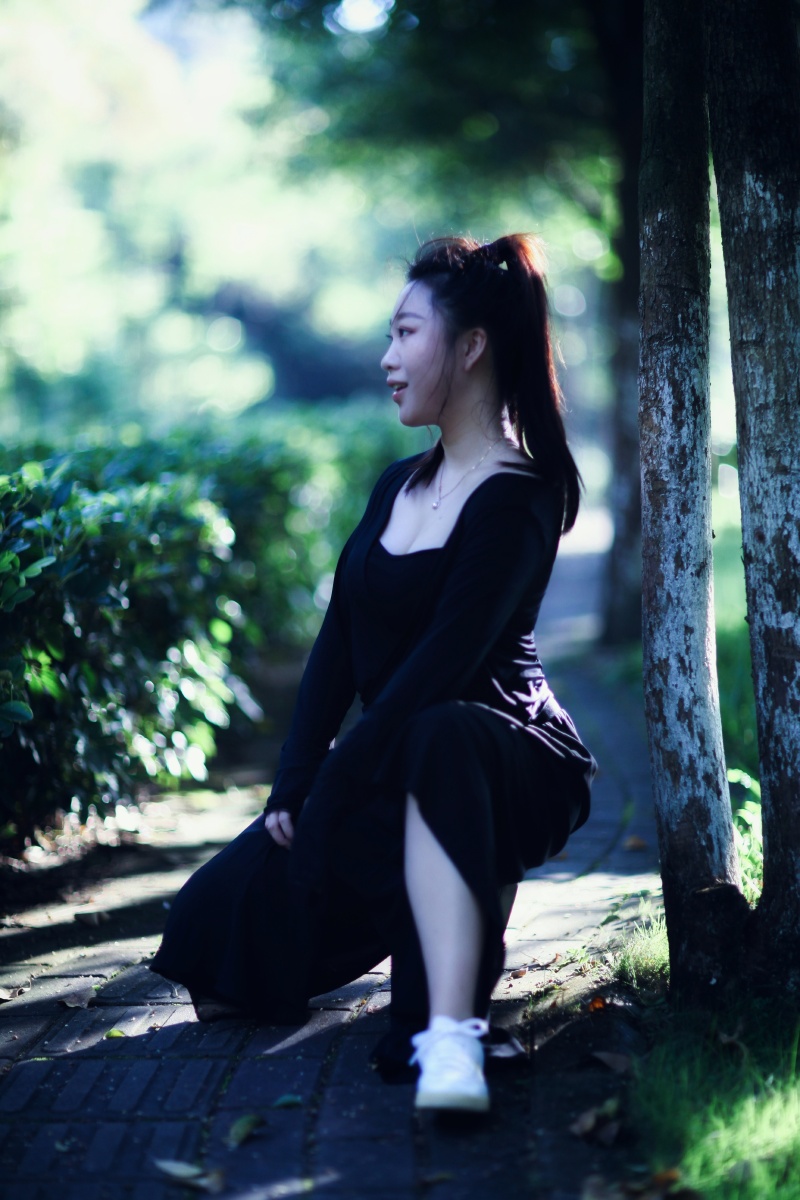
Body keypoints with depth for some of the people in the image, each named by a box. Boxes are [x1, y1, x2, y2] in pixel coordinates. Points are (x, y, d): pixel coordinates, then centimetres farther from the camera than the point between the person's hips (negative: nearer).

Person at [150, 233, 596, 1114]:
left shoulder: (516, 498, -14)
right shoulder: (399, 485, 12)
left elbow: (444, 661, -22)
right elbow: (338, 645, 7)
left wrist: (331, 786, -20)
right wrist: (293, 786, -2)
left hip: (502, 757, -8)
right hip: (388, 772, 8)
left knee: (440, 743, -43)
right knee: (222, 907, -6)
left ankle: (451, 1041, -49)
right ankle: (465, 911, 17)